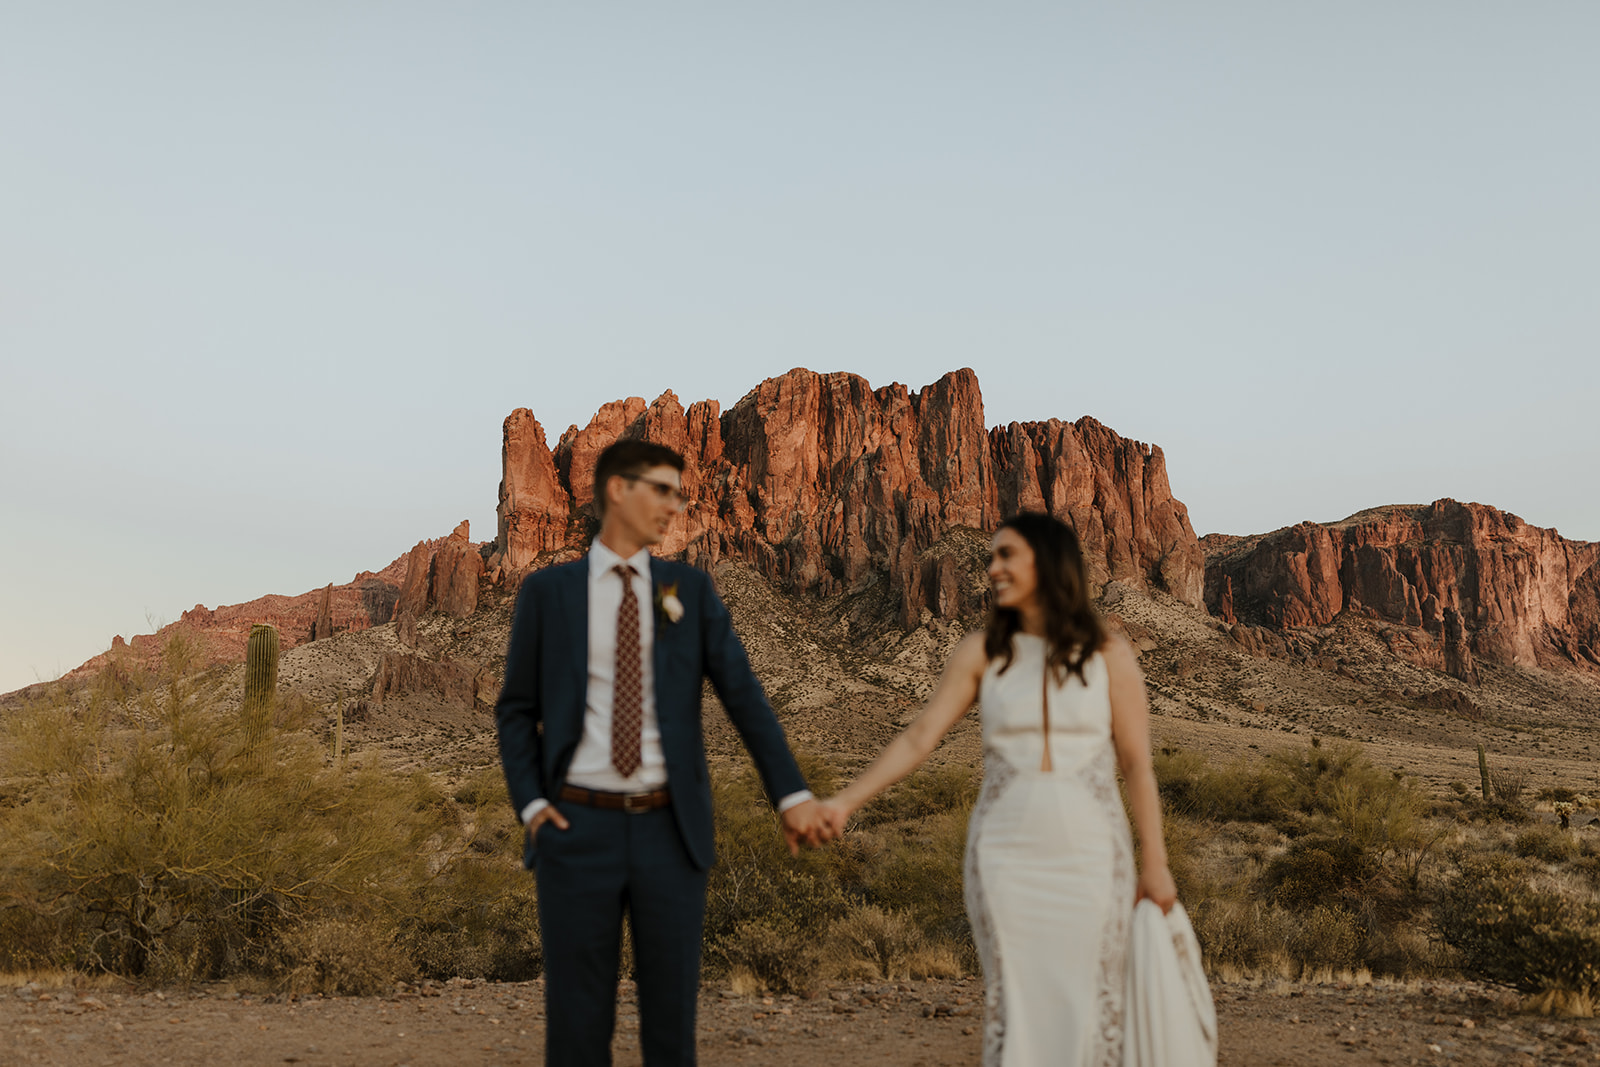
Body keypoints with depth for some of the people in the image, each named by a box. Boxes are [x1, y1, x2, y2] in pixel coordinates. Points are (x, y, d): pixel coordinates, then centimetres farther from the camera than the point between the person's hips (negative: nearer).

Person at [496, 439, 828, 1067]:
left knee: (672, 1009, 7)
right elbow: (516, 710, 8)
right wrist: (530, 805, -6)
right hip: (578, 828, -1)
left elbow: (742, 694, 0)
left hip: (669, 830, 1)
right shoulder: (546, 591, 4)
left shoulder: (690, 589, 7)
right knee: (577, 1017, 4)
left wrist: (792, 793, -8)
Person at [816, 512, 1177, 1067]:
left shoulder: (1108, 654, 1)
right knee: (1013, 1001, 3)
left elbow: (1136, 763, 1)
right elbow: (919, 737, -3)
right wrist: (843, 802, -12)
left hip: (1089, 854, 0)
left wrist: (1155, 863, -1)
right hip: (1005, 852, 1)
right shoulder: (982, 651, 3)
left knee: (1089, 1002, 3)